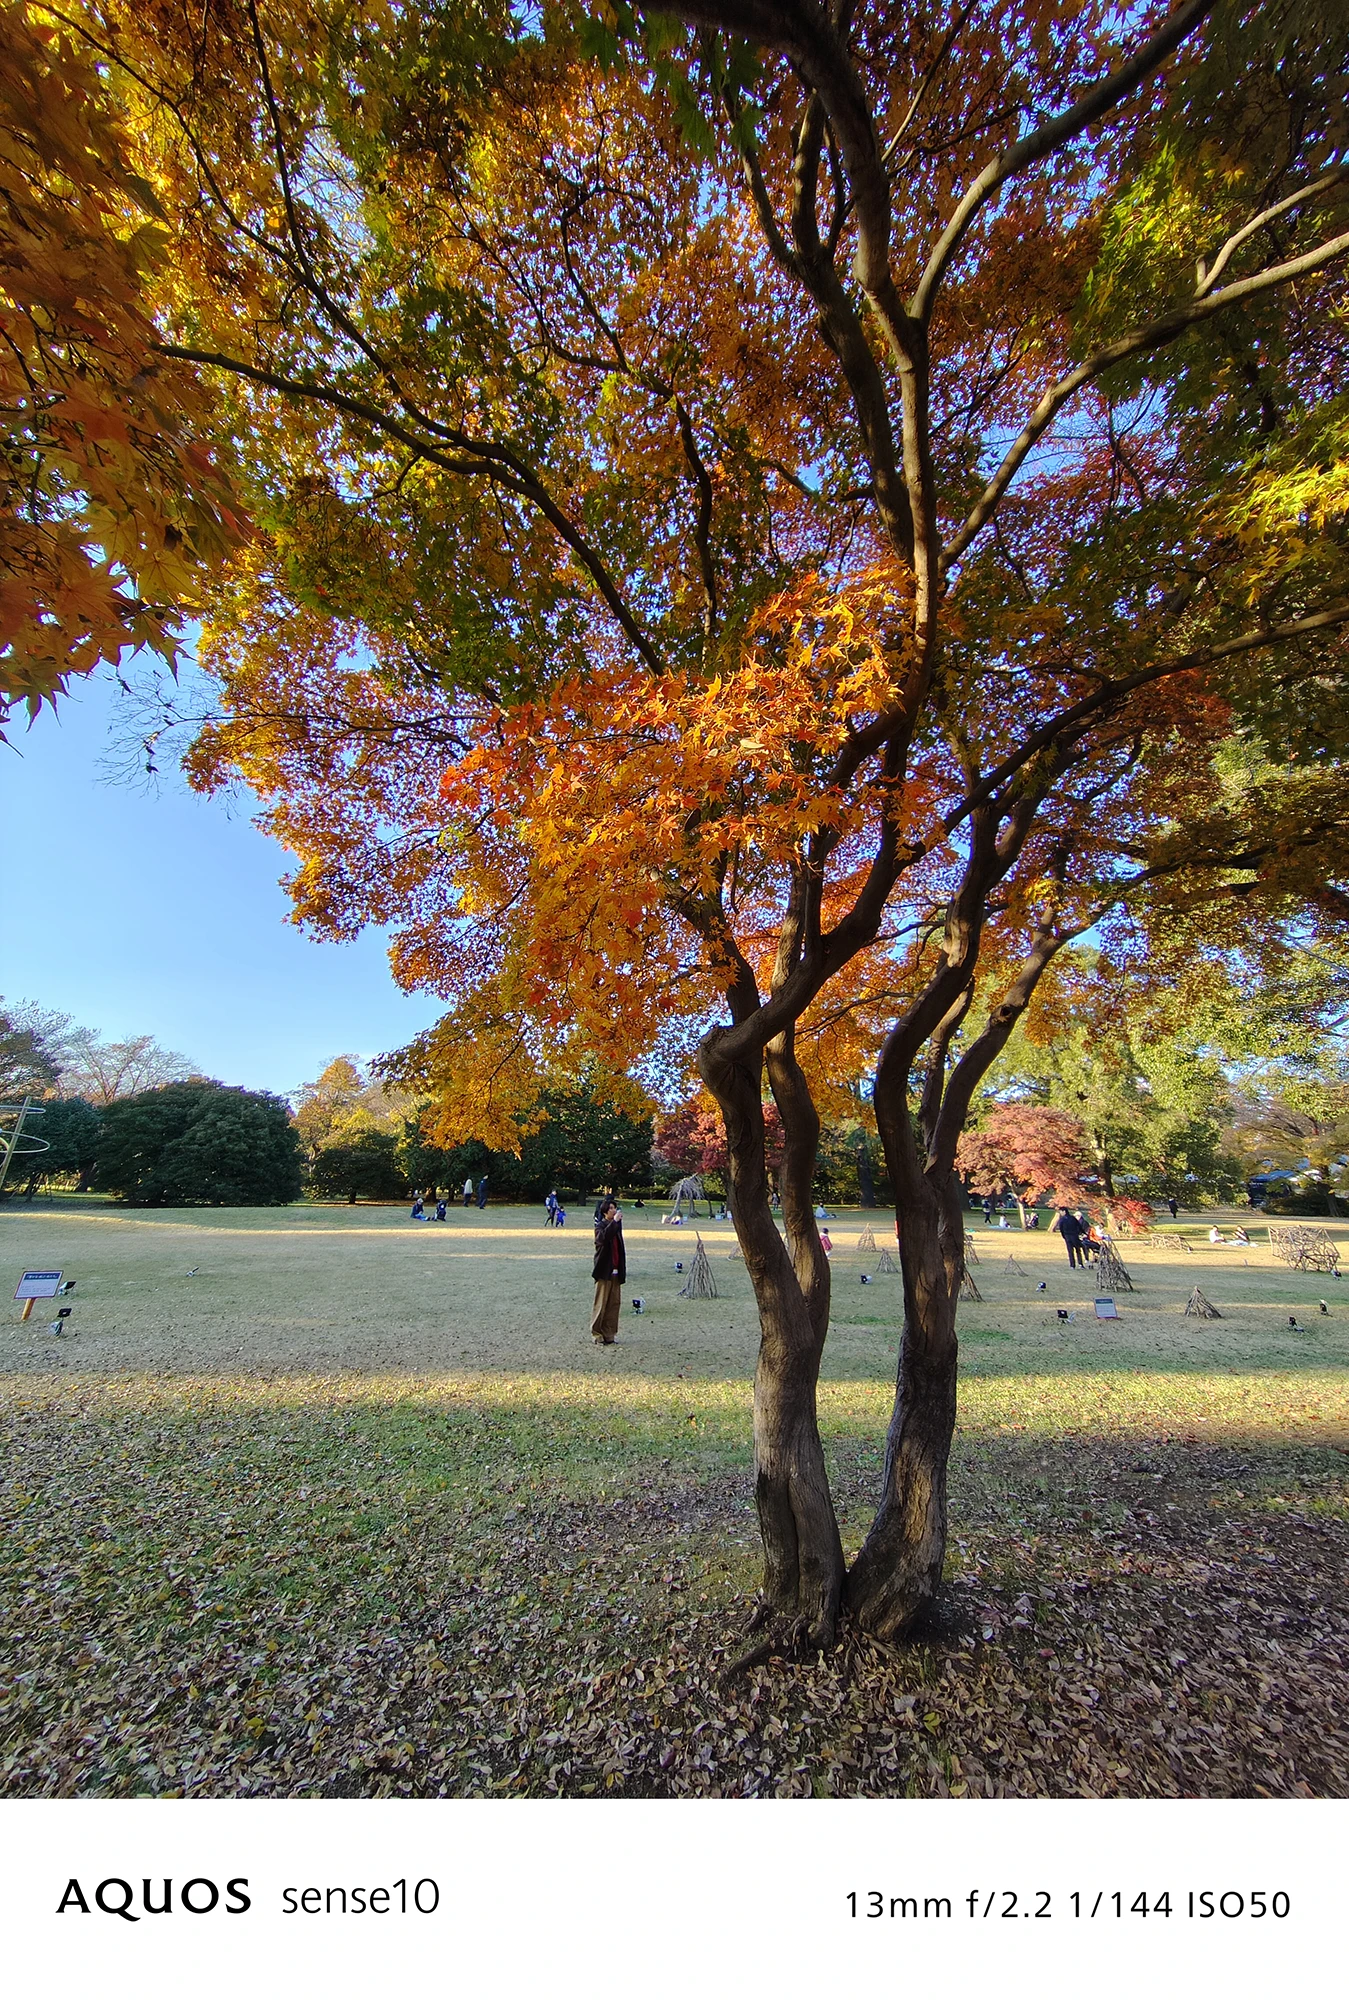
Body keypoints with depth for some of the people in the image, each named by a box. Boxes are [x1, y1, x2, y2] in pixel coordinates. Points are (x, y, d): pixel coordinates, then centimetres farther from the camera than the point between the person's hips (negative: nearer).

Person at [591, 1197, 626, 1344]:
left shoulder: (616, 1226, 13)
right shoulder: (601, 1226, -7)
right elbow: (603, 1237, -32)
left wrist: (622, 1271, 15)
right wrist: (615, 1221, -30)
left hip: (616, 1272, 7)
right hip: (604, 1272, -7)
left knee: (614, 1303, 8)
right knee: (601, 1304, -1)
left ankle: (609, 1333, 17)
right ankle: (597, 1333, 10)